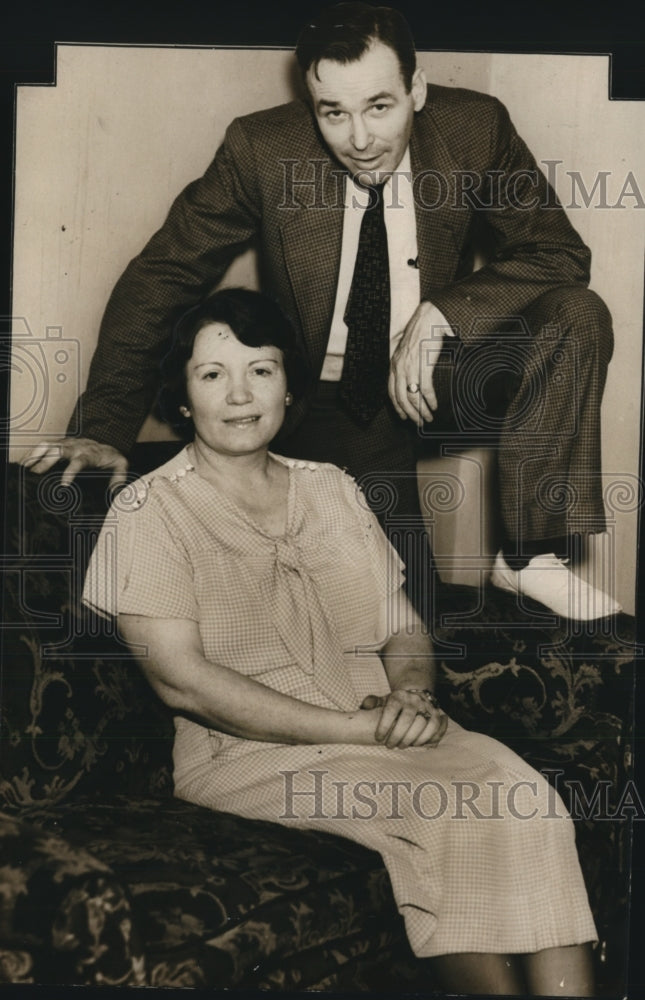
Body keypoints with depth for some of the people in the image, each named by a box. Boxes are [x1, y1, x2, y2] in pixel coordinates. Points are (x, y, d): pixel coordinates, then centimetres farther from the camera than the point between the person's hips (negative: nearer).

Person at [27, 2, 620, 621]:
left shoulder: (475, 128, -12)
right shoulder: (261, 148, -15)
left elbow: (560, 255, -10)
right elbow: (159, 278, -10)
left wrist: (440, 313, -26)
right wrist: (106, 430, -18)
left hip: (437, 364, 3)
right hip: (330, 394, -2)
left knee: (578, 315, -24)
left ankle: (530, 558, -17)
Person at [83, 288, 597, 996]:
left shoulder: (331, 490, 16)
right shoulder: (150, 512, -2)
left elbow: (402, 626, 15)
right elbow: (182, 679, -12)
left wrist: (410, 695, -10)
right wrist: (358, 727, -16)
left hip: (382, 736, 5)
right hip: (248, 754, -4)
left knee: (515, 787, -23)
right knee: (441, 806, -27)